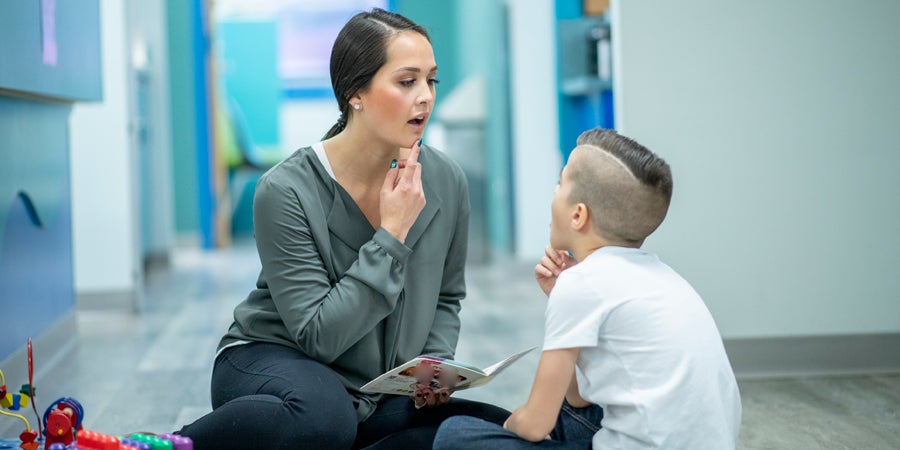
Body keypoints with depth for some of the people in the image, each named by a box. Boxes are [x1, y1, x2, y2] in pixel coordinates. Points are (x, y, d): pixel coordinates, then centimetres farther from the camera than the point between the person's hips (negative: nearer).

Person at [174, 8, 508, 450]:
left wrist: (435, 364, -8)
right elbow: (318, 337, -22)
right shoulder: (286, 191, -19)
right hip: (269, 363, -6)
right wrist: (391, 236, -24)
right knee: (323, 413, -41)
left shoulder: (446, 181, -5)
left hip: (377, 395, 6)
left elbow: (445, 299, 12)